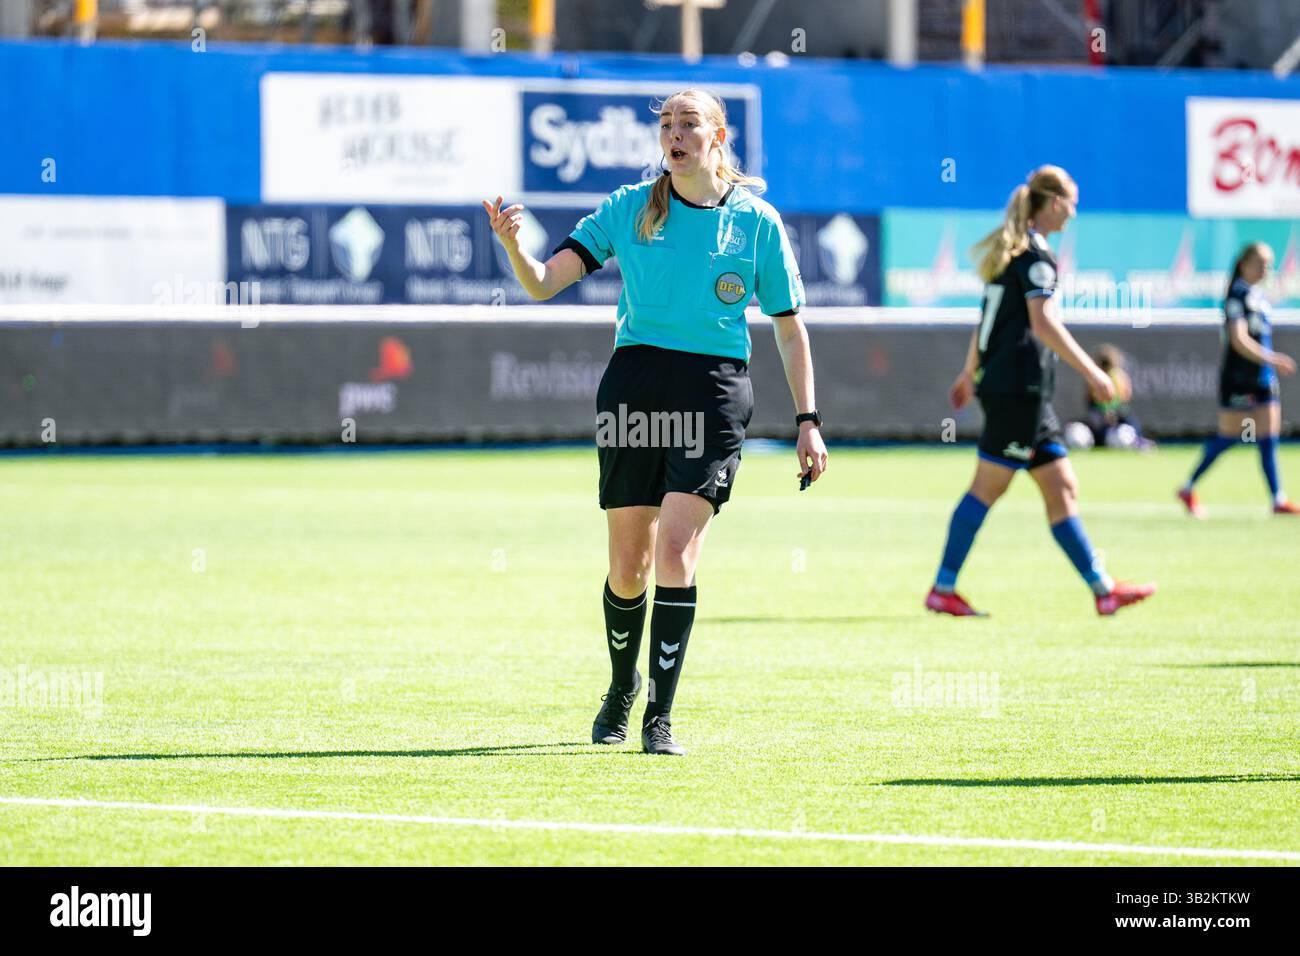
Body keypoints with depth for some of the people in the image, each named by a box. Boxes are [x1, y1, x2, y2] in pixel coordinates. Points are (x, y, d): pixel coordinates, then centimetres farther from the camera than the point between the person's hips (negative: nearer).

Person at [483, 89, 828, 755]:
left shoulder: (757, 222, 4)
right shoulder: (629, 209, 5)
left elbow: (789, 327, 11)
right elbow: (544, 283, 0)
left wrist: (807, 421, 7)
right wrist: (512, 245, -21)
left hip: (715, 392, -2)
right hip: (635, 383, 2)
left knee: (674, 554, -15)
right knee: (627, 568, 5)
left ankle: (660, 717, -10)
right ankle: (623, 685, 33)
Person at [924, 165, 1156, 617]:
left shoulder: (1010, 249, 17)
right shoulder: (1036, 253, -12)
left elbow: (986, 318, 24)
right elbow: (1043, 323, -20)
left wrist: (971, 371, 30)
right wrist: (1091, 371, -19)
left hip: (1020, 390, 10)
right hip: (1019, 388, -10)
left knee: (1062, 490, 7)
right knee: (987, 488, -5)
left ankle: (1103, 588, 7)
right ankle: (942, 589, -2)